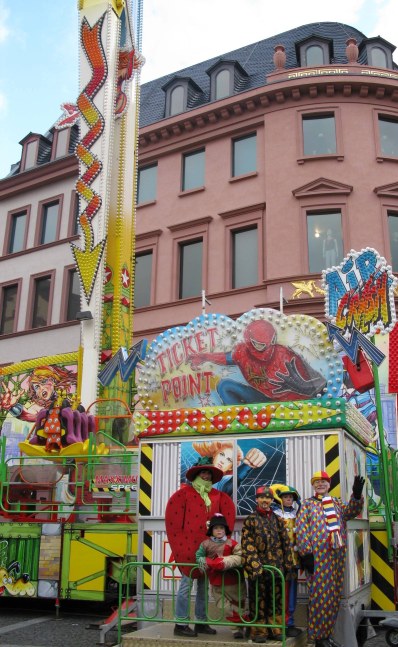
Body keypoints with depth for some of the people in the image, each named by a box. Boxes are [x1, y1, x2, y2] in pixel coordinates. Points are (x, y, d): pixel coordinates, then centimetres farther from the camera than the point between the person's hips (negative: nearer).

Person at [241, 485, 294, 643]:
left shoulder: (278, 520, 11)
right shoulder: (250, 520, -1)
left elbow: (286, 543, 11)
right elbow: (248, 545, -9)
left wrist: (288, 565, 5)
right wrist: (254, 565, -18)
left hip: (276, 566, 4)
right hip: (258, 566, -3)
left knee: (276, 599, 11)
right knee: (259, 600, 2)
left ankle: (275, 629, 22)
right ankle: (259, 631, 12)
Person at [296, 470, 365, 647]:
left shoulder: (337, 503, 17)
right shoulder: (307, 504, 2)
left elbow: (351, 511, -2)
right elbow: (301, 531, -5)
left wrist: (357, 494, -20)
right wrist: (306, 554, -15)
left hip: (336, 555, 5)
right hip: (317, 556, -5)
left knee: (333, 595, 10)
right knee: (320, 595, -4)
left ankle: (327, 633, 22)